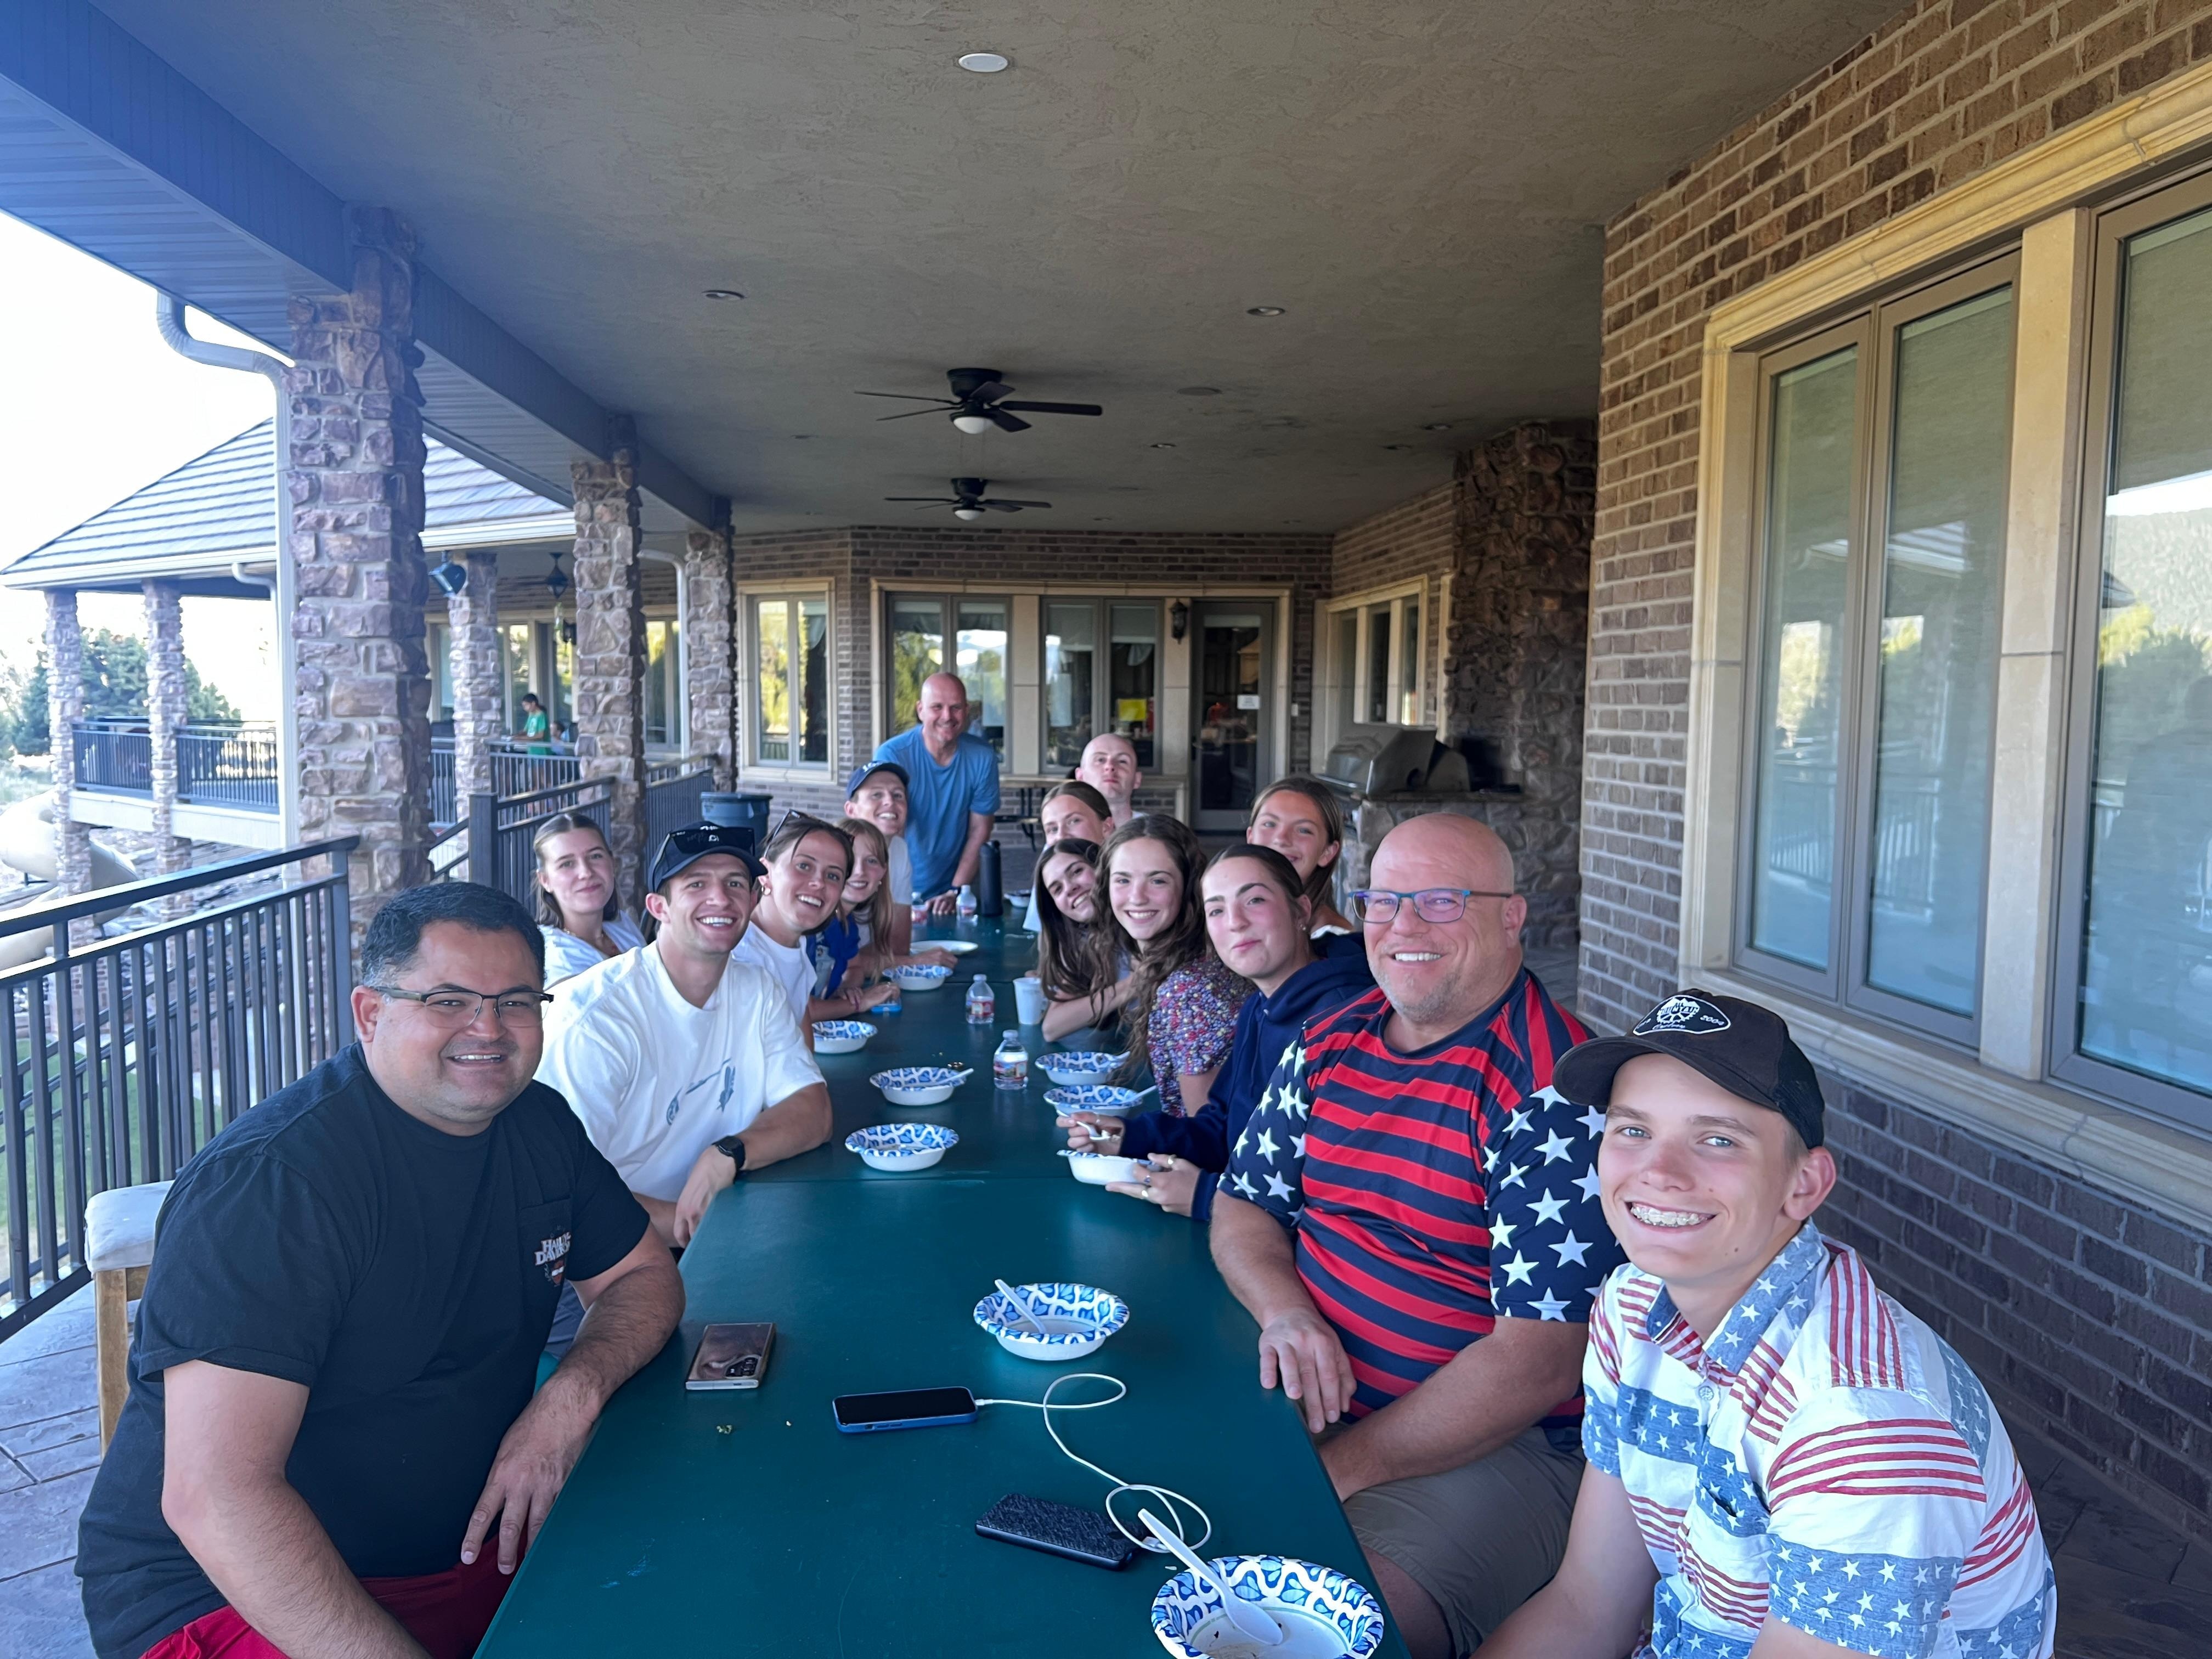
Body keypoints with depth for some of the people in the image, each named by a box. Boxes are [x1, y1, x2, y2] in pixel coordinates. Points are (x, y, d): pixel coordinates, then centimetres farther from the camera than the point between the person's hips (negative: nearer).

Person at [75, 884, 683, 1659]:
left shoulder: (539, 1124, 2)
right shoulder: (268, 1181, -22)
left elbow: (647, 1276, 12)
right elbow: (214, 1497, -28)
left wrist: (573, 1393, -10)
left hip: (477, 1534, 7)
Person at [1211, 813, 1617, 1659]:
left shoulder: (1551, 1092, -17)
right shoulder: (1328, 1044, 6)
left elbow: (1539, 1365, -20)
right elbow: (1243, 1206, 13)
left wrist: (1340, 1468, -19)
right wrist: (1285, 1311, -10)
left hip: (1494, 1442, -6)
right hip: (1308, 1395, 6)